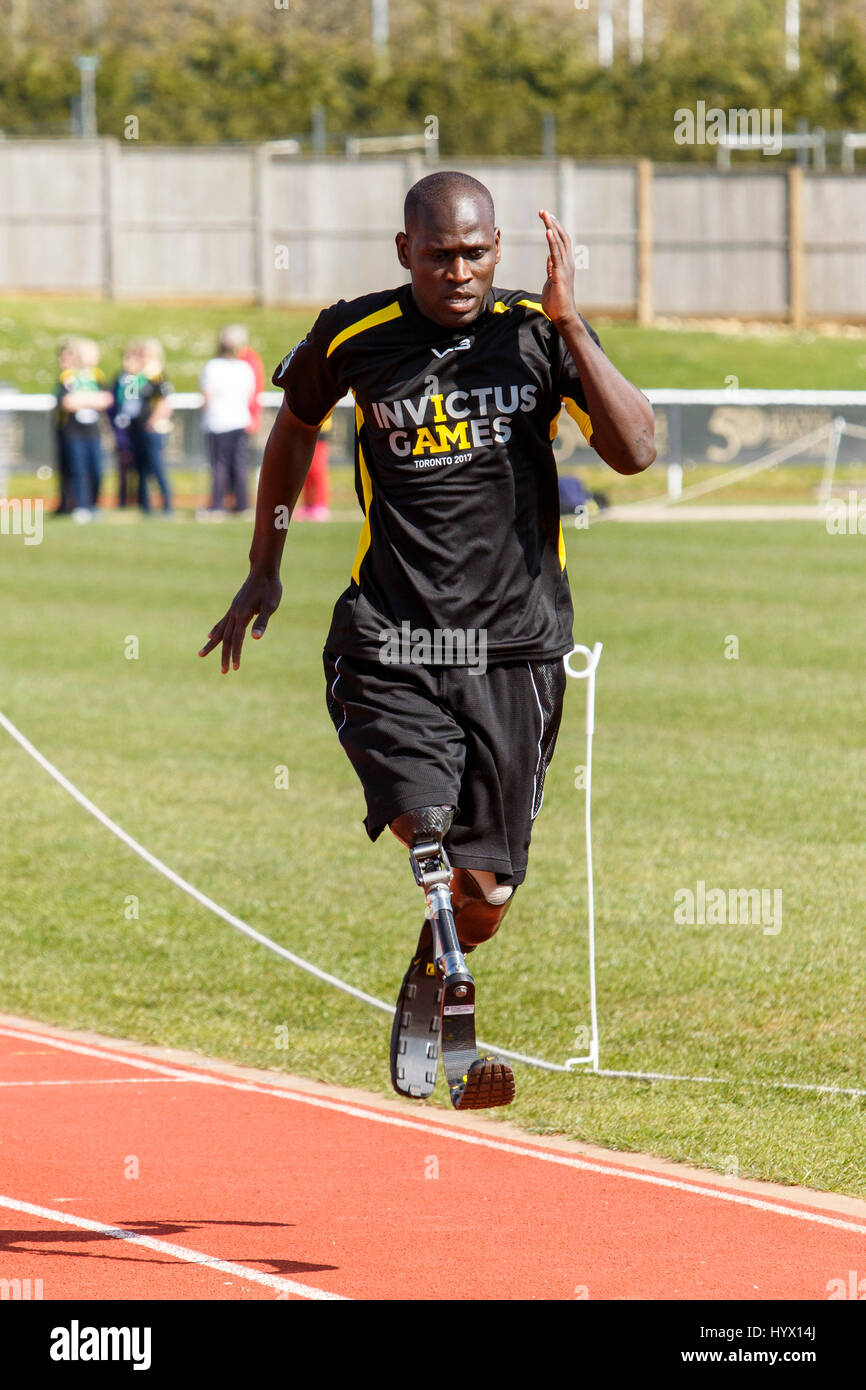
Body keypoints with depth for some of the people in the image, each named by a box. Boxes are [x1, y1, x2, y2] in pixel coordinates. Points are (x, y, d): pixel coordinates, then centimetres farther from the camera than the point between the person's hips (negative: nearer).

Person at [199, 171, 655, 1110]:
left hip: (518, 646, 1)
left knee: (483, 895, 6)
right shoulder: (354, 338, 0)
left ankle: (427, 986, 39)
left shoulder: (534, 335, -1)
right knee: (428, 833, -27)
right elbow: (294, 429, 21)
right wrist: (263, 569, 26)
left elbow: (635, 452, -11)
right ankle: (458, 1035, -21)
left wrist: (570, 325, -18)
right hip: (391, 644, -1)